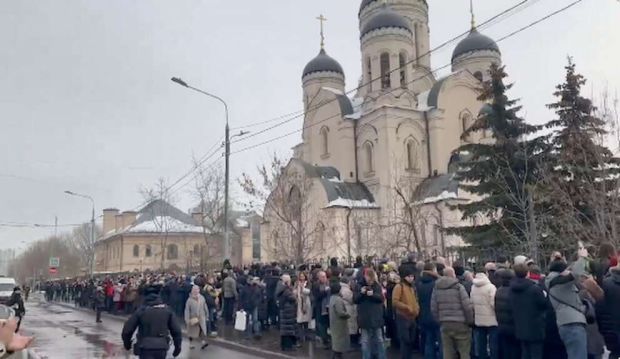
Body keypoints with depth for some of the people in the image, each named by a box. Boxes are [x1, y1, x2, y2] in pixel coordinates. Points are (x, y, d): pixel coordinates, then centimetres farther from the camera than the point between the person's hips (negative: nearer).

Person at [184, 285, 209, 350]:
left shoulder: (202, 298, -4)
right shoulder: (189, 300, -14)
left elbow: (205, 308, 6)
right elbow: (187, 310, -14)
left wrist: (207, 316, 12)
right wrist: (187, 320, -17)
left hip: (201, 318, 1)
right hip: (193, 318, -1)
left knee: (202, 330, -11)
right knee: (192, 331, 12)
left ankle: (204, 342, -16)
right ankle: (191, 344, 24)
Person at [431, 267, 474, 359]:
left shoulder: (436, 288, 5)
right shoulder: (458, 287, -8)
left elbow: (433, 307, 6)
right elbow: (468, 306, -11)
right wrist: (470, 321, 3)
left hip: (445, 324, 4)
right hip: (460, 323, -4)